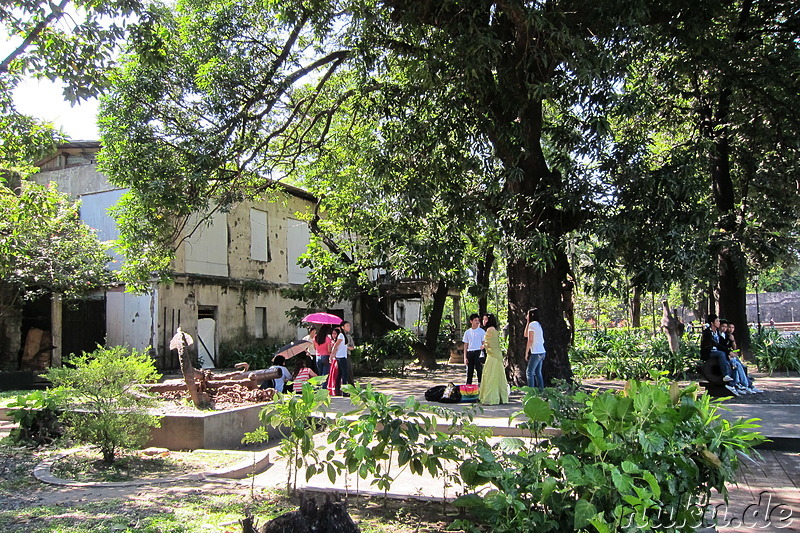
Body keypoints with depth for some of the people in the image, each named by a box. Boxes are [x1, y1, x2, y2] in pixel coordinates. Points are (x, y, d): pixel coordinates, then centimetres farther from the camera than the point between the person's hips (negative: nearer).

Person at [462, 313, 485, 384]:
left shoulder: (481, 331, 3)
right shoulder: (467, 332, 10)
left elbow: (484, 343, 3)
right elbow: (465, 345, 11)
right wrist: (465, 357, 5)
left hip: (478, 352, -3)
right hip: (469, 352, 3)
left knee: (479, 369, -6)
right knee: (469, 371, 7)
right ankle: (468, 385, 14)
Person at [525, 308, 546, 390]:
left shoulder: (532, 324, -10)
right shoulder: (538, 324, 17)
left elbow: (530, 340, -15)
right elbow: (526, 334, 24)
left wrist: (526, 353, -9)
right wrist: (528, 322, 19)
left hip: (536, 353, -9)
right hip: (542, 352, 9)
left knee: (530, 372, -6)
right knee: (538, 372, 12)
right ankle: (541, 390, 11)